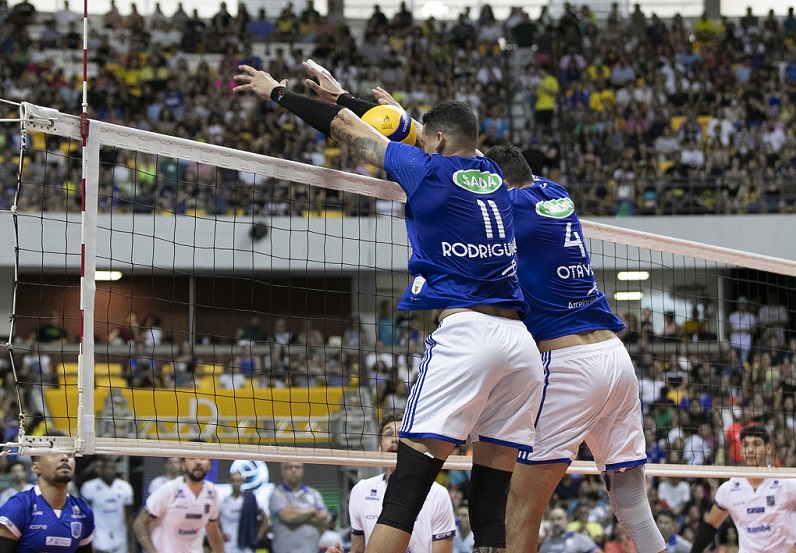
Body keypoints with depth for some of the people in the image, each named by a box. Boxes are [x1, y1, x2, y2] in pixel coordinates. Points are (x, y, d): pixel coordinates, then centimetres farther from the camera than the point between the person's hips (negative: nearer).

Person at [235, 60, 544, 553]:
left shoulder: (430, 170, 4)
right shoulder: (492, 176, 20)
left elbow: (347, 129, 16)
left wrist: (277, 92, 29)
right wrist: (341, 95, 42)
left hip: (466, 332, -6)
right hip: (521, 342, 6)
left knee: (406, 488, -10)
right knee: (492, 502, 4)